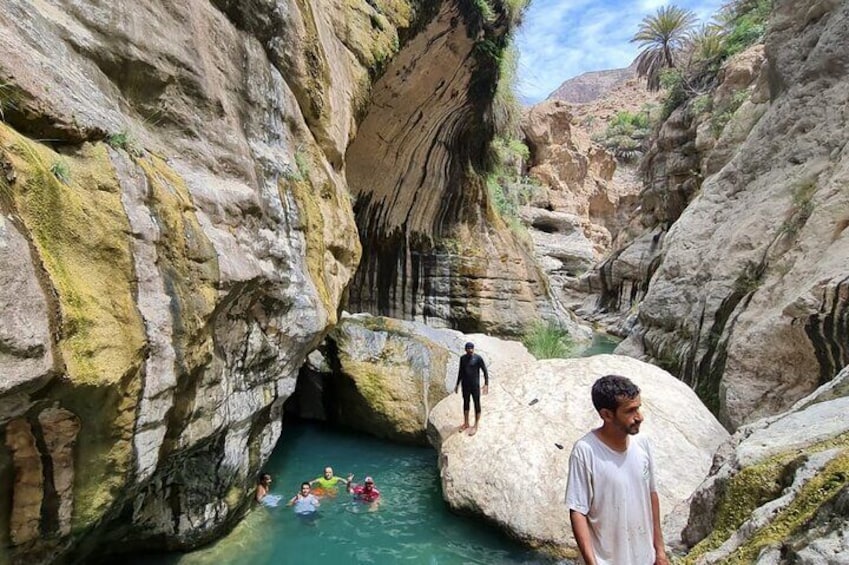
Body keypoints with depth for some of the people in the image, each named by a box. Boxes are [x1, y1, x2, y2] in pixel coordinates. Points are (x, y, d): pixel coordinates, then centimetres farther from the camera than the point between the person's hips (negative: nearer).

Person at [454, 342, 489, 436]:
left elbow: (485, 371, -10)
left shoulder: (478, 358, -13)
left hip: (475, 385, -5)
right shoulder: (462, 358, 2)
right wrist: (457, 384, 16)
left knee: (477, 404, 6)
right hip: (465, 385, 5)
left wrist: (486, 384, -19)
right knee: (465, 403, 16)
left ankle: (476, 426, 17)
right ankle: (466, 423, 32)